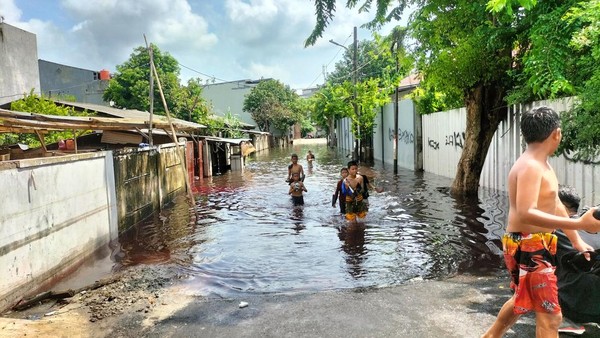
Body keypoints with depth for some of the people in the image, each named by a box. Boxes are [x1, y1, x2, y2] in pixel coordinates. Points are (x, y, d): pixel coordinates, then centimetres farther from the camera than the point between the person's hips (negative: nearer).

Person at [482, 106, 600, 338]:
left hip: (537, 246, 11)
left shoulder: (542, 164, 11)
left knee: (523, 299, 29)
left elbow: (555, 204, 18)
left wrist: (576, 240, 19)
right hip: (526, 248, -11)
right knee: (550, 316, -5)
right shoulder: (529, 166, -22)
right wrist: (580, 223, -39)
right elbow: (526, 214, -34)